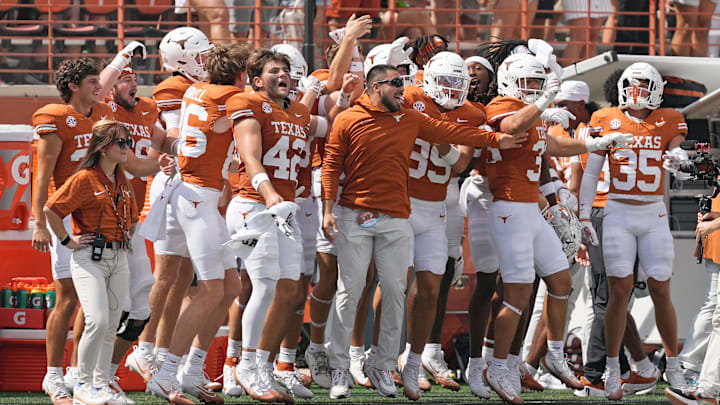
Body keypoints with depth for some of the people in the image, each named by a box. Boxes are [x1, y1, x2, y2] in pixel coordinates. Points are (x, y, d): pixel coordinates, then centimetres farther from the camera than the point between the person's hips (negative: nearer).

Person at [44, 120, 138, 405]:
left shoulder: (123, 183, 14)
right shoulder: (84, 179, -9)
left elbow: (132, 217, 32)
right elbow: (51, 210, -12)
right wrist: (68, 241, -10)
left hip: (118, 259, 7)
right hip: (90, 259, -7)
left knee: (111, 327, 6)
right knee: (98, 321, -18)